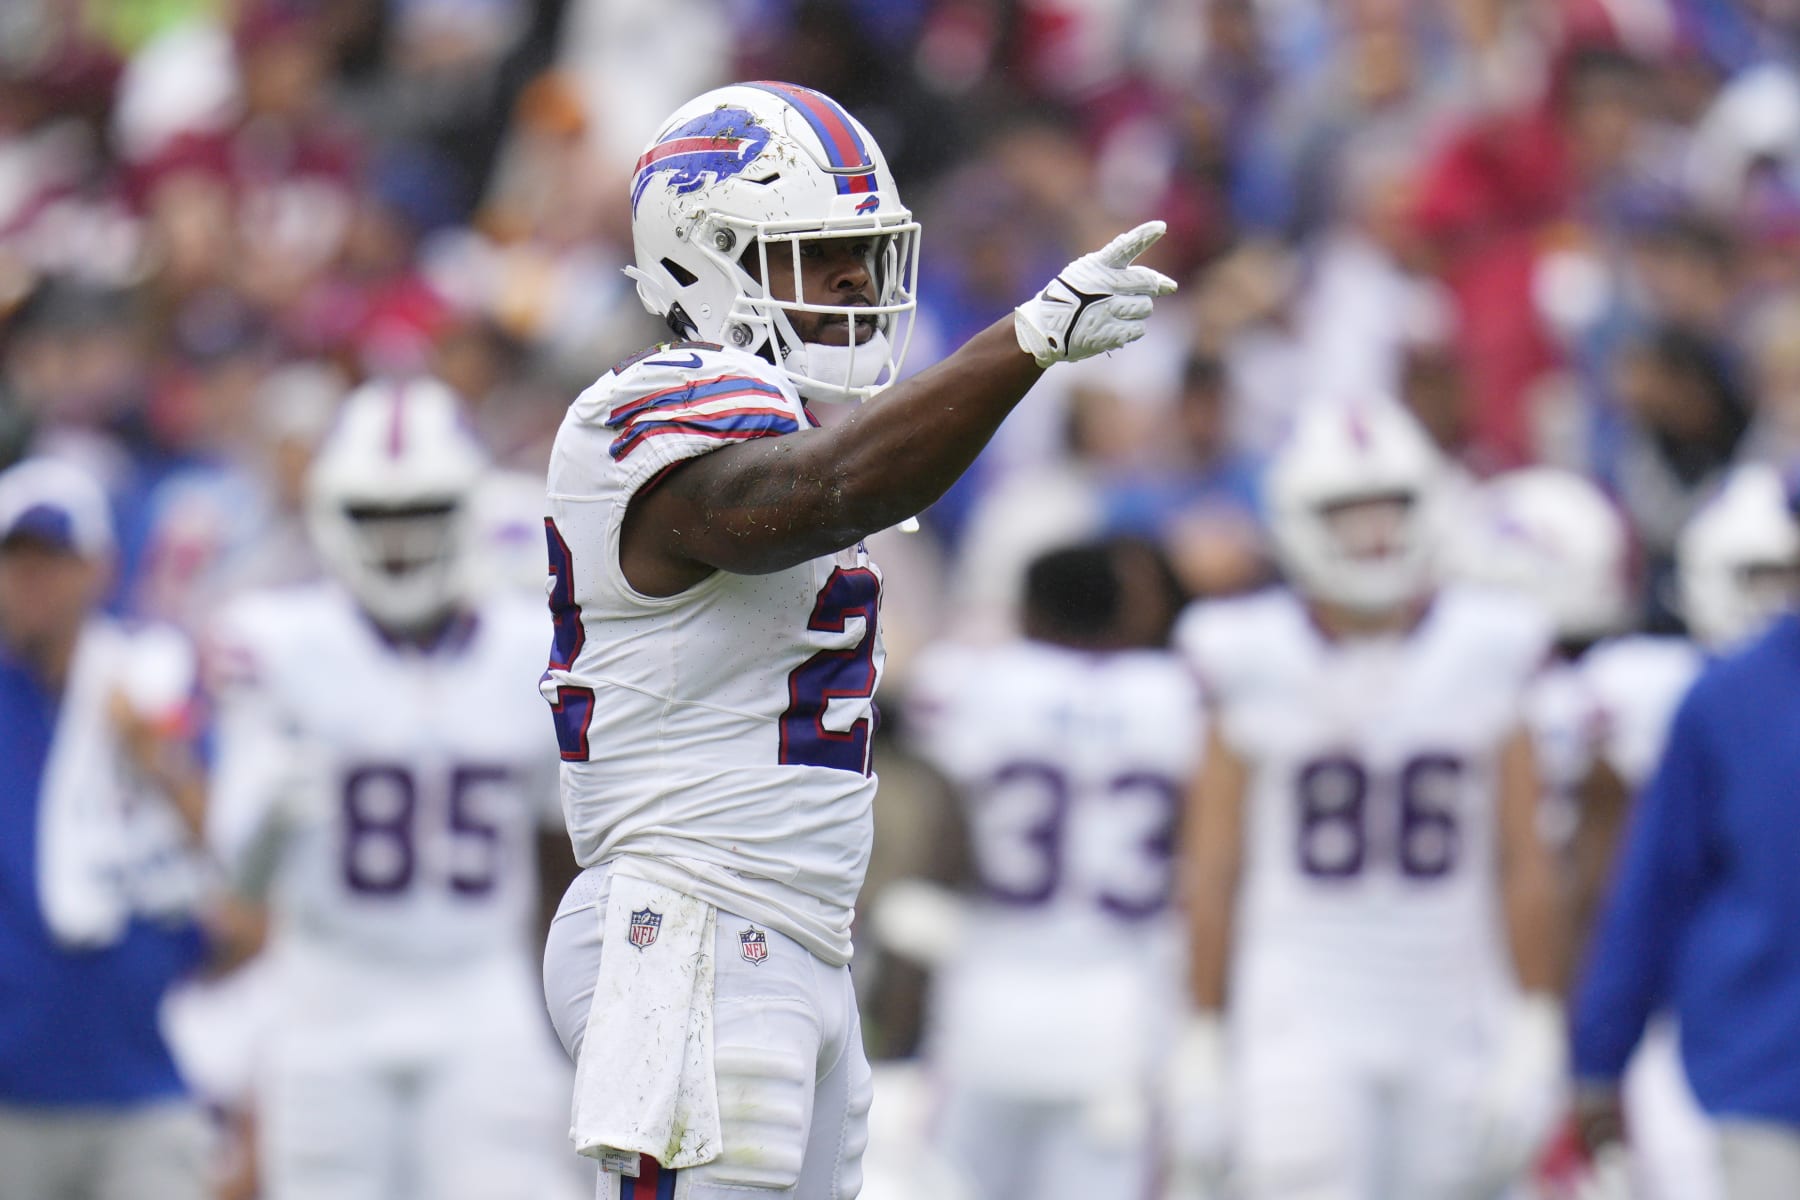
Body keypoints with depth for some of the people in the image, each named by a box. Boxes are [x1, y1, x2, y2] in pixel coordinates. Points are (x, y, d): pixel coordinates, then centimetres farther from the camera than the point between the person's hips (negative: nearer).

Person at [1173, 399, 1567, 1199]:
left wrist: (1534, 1037, -1)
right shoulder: (1255, 668, -2)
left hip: (1449, 1029, 2)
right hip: (1300, 1026, -2)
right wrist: (1203, 1047, 1)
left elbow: (1523, 862, 3)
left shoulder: (1485, 659, 1)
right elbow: (1214, 874, 2)